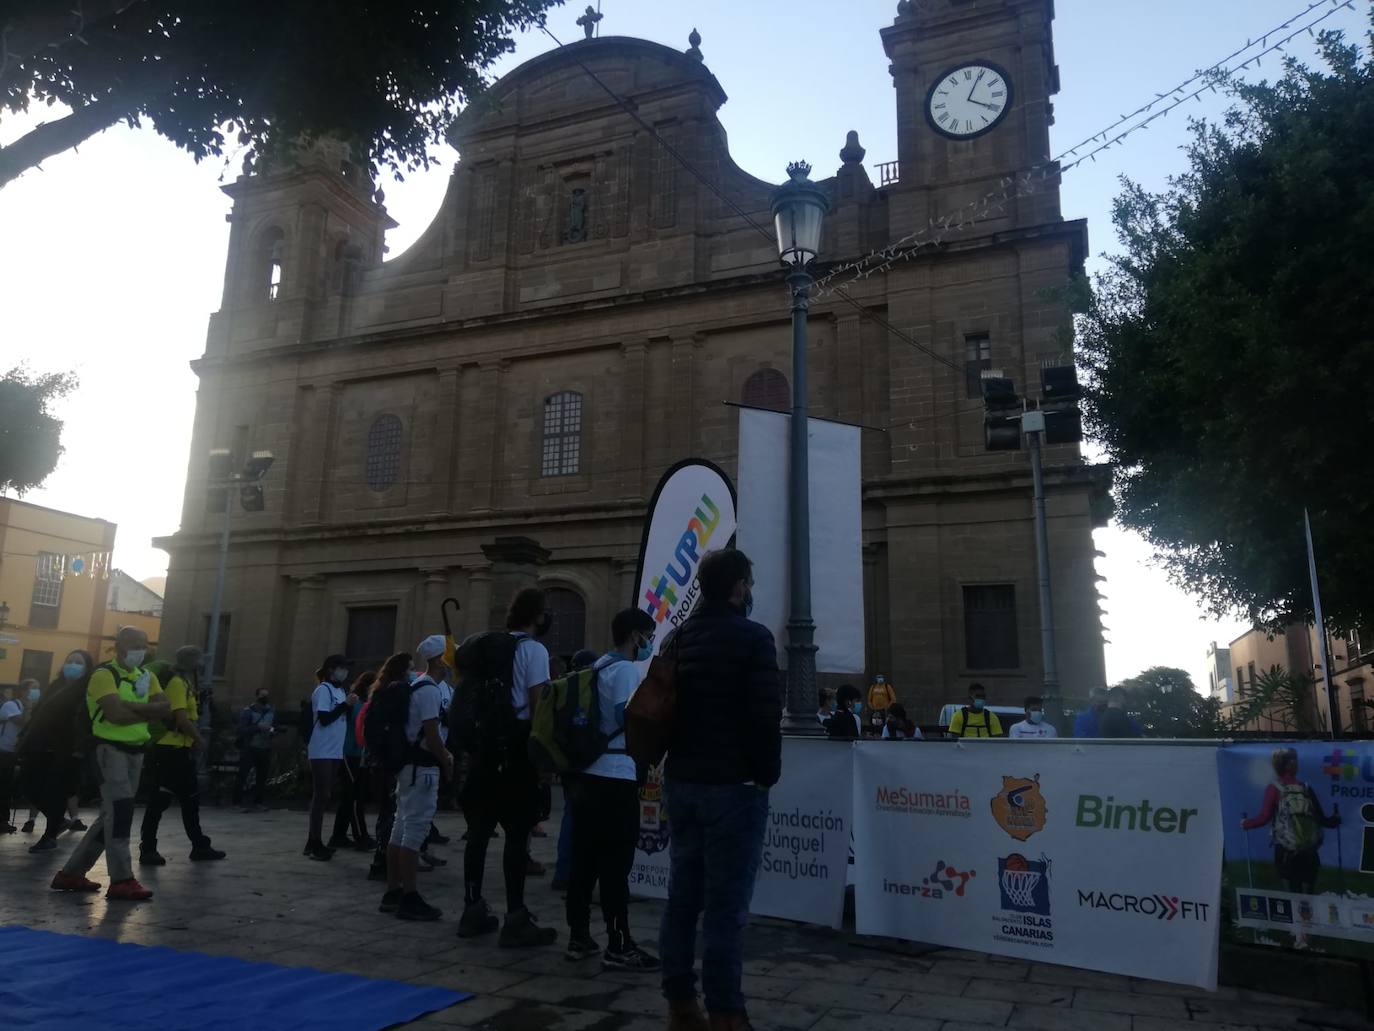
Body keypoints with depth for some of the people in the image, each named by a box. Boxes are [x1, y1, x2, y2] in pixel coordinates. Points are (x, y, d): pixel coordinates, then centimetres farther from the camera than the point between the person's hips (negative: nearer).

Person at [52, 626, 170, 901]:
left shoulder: (146, 676, 12)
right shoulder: (104, 675, -10)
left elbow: (166, 709, -2)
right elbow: (117, 714, -24)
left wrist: (132, 706, -16)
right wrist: (148, 711, -9)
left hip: (135, 751, 8)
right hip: (110, 749, -8)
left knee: (112, 814, 11)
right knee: (120, 810, -14)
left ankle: (71, 873, 23)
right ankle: (121, 881, -11)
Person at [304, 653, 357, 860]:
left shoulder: (340, 690, 13)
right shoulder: (323, 689, -10)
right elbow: (324, 719, -18)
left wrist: (349, 706, -1)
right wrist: (345, 704, -19)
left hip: (335, 751, 8)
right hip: (322, 752, -8)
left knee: (324, 796, 11)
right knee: (321, 796, -7)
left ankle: (314, 843, 17)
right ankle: (315, 844, -3)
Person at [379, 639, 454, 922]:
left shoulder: (416, 687, 16)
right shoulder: (429, 690, -15)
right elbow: (431, 734, -19)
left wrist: (443, 755, 18)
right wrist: (449, 763, -9)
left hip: (409, 765, 10)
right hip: (422, 768, -10)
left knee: (401, 829, 12)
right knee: (415, 831, -7)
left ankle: (393, 892, 18)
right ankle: (409, 898, -4)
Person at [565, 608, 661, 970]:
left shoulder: (598, 667, 17)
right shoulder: (625, 669, -11)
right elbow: (628, 717, -21)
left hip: (588, 775, 9)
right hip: (615, 778, -9)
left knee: (585, 859, 11)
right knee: (615, 864, -5)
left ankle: (578, 937, 17)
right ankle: (619, 947, -1)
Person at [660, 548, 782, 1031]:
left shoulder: (679, 638, 11)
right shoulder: (752, 637, -11)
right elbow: (765, 716, -15)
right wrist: (768, 774, -3)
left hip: (681, 782, 7)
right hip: (733, 785, -7)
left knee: (682, 896, 11)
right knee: (726, 904, -2)